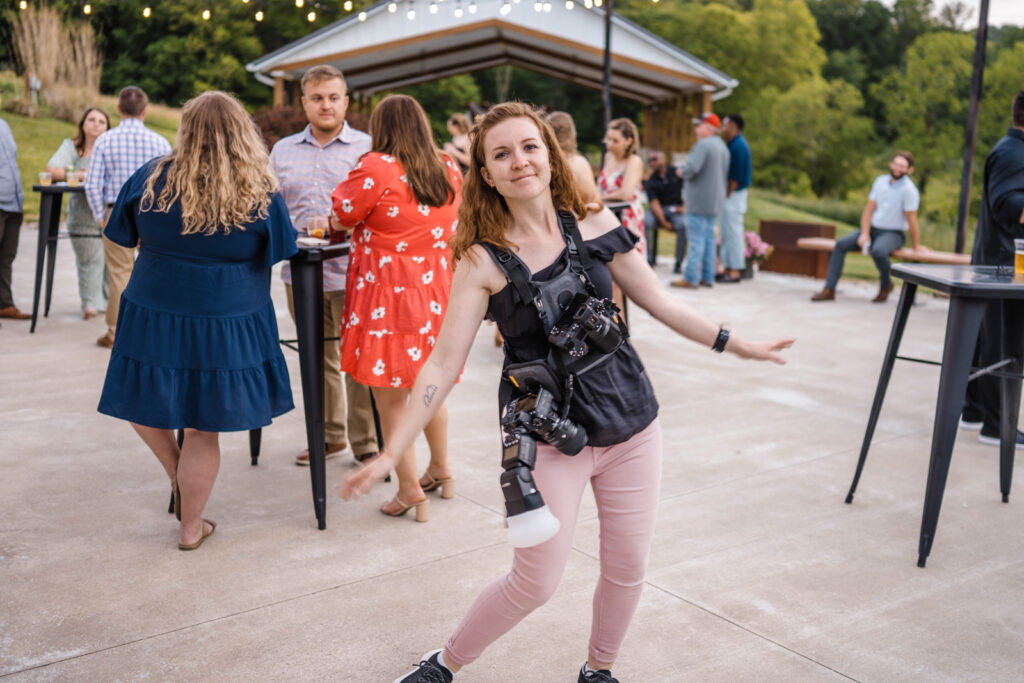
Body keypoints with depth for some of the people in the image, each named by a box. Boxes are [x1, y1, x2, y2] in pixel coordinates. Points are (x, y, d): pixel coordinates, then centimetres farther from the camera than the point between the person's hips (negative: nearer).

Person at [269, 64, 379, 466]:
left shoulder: (367, 148, 1)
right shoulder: (282, 151, 13)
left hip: (351, 272, -4)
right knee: (318, 358, 14)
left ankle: (366, 442, 14)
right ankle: (330, 436, 28)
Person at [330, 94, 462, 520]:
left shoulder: (378, 168, -13)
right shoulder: (450, 171, 5)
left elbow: (341, 216, -3)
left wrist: (352, 179, 17)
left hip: (388, 295, -6)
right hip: (436, 293, 7)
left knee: (389, 396, 4)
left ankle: (410, 489, 8)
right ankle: (441, 470, 34)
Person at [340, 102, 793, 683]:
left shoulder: (595, 226, -2)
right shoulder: (483, 261, -10)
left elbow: (659, 302, 9)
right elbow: (443, 364, -11)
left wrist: (734, 343, 13)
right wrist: (390, 454, -16)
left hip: (630, 425, 4)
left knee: (628, 569, 13)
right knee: (536, 582, 3)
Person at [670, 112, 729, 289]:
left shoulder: (703, 145, -16)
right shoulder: (722, 146, 15)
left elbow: (691, 169, -25)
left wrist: (681, 172, -3)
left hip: (699, 201, -9)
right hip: (715, 201, 9)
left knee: (696, 239, -7)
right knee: (709, 238, 12)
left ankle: (690, 278, -5)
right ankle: (707, 277, 15)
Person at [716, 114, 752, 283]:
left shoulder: (738, 145, -15)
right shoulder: (733, 144, 15)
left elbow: (737, 175, -19)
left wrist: (728, 193, -17)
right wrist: (726, 194, 14)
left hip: (733, 195, -10)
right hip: (729, 195, 10)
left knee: (733, 232, -7)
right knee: (727, 233, 12)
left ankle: (734, 272, -4)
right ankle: (728, 269, 17)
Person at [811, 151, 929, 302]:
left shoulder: (909, 190, -15)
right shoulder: (881, 181, 4)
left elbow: (911, 220, -12)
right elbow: (869, 209, 5)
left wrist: (916, 246, -6)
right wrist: (864, 234, -5)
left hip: (893, 233, -6)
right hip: (872, 228, 6)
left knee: (878, 251, -37)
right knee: (841, 244, -12)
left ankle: (886, 285, -7)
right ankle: (829, 290, -13)